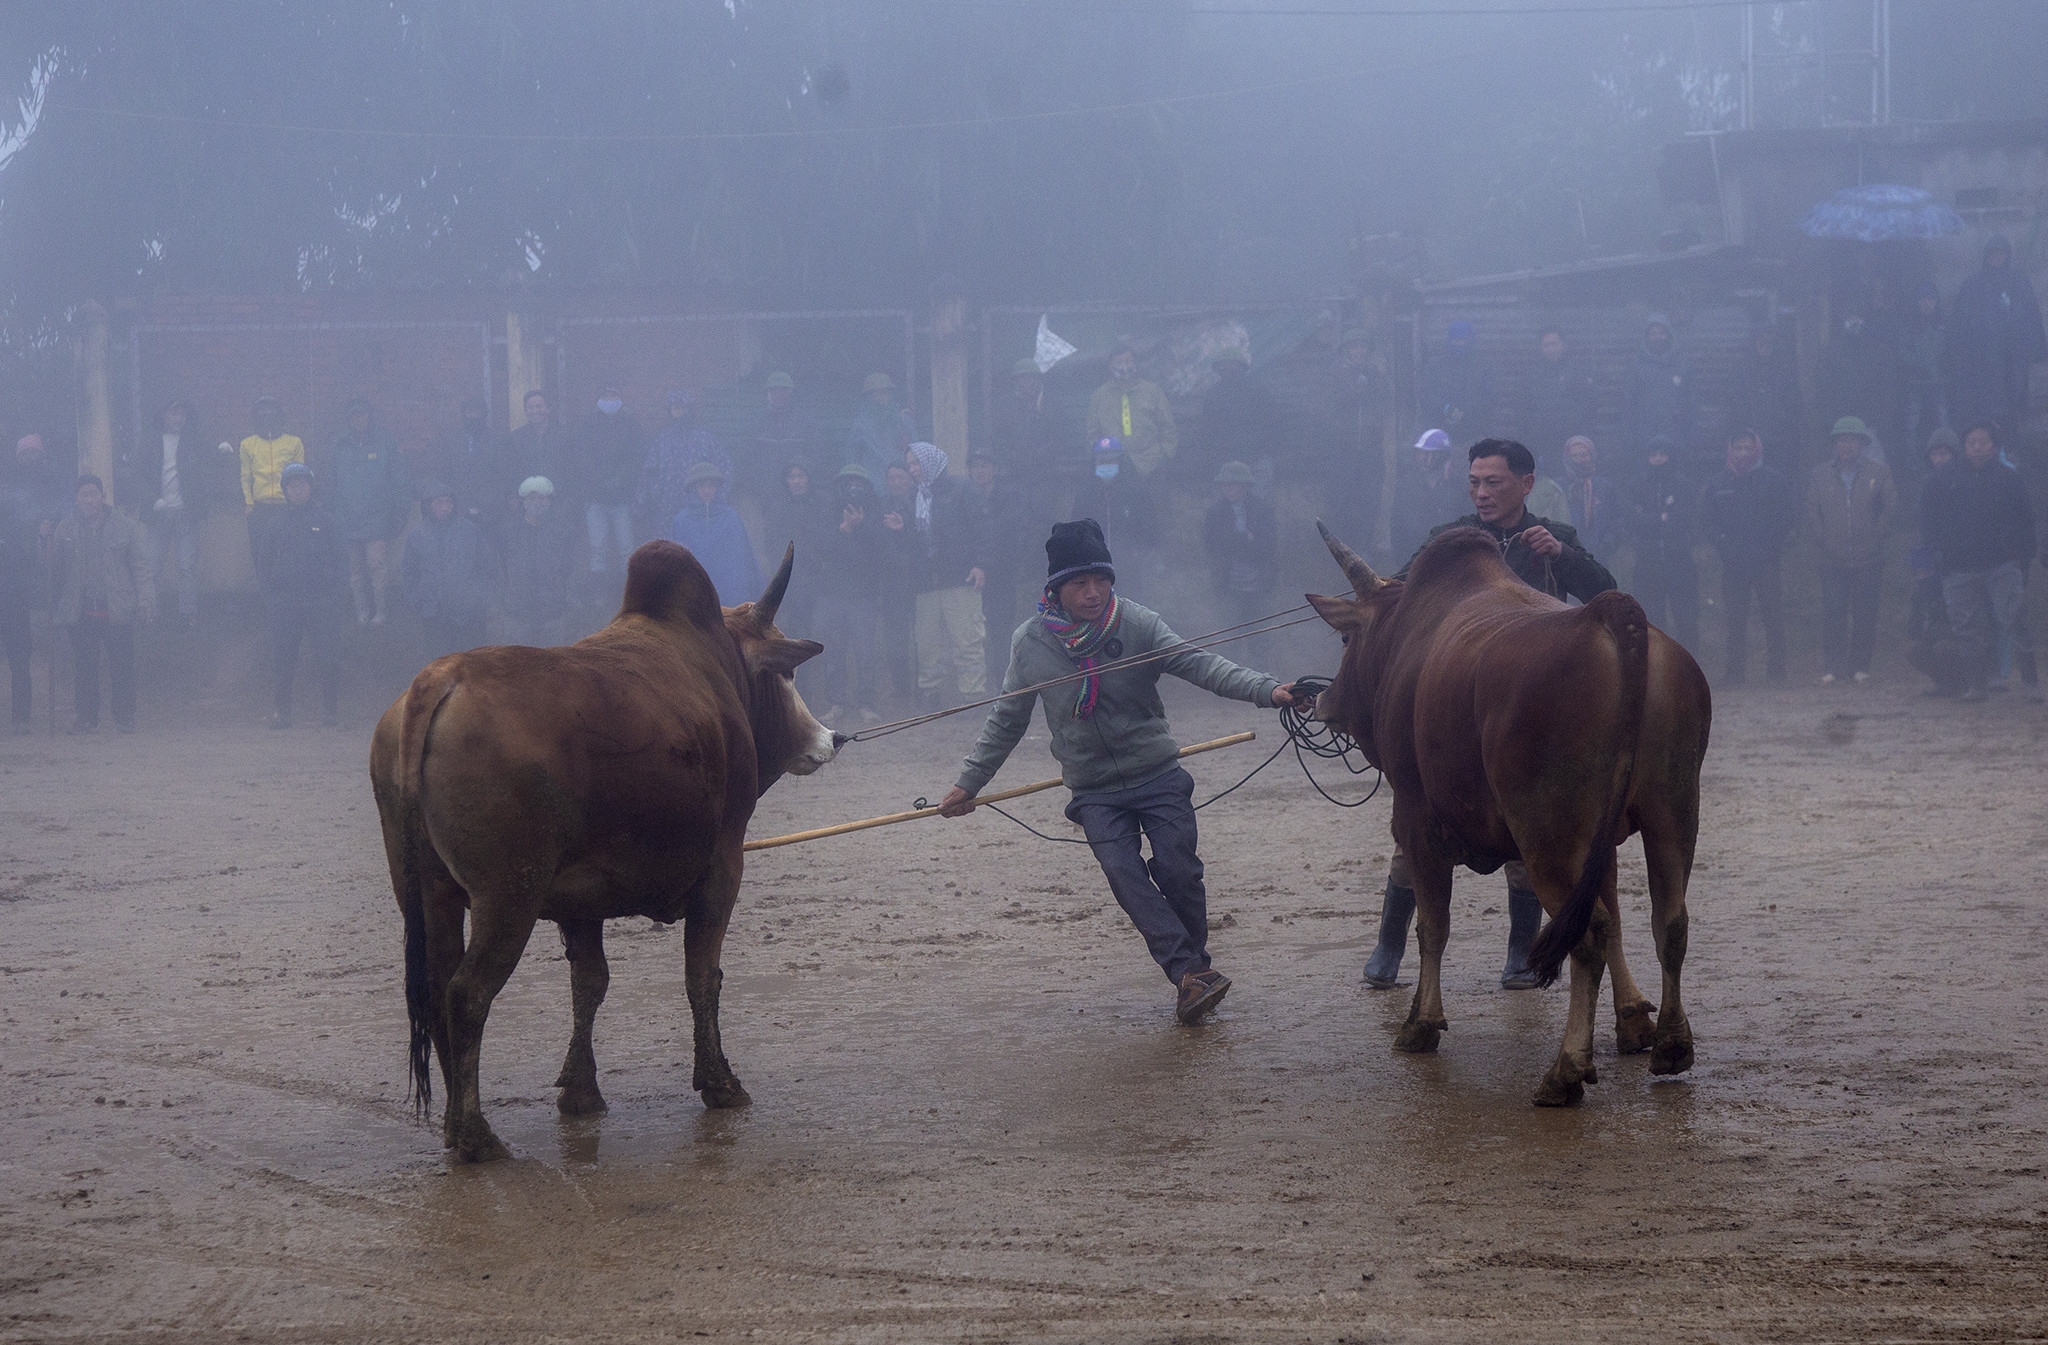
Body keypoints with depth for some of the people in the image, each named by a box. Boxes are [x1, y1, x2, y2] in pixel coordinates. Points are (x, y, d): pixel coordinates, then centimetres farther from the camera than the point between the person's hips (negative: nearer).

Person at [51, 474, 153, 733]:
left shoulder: (126, 527, 5)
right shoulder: (65, 531, 10)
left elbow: (140, 566, 4)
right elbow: (56, 571, 14)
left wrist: (145, 601, -5)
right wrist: (56, 605, 9)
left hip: (118, 611, -2)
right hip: (81, 612, 2)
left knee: (122, 665, -2)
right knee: (84, 666, 3)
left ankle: (125, 718, 7)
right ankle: (87, 718, 12)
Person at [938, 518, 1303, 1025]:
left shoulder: (1138, 624, -7)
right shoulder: (1031, 643, -1)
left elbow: (1200, 665, -14)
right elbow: (1007, 720, 11)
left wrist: (1266, 689, -28)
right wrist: (967, 783, 13)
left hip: (1158, 774, -1)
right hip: (1095, 792, 1)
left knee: (1178, 871, -9)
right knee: (1128, 880, -16)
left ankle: (1193, 968, 11)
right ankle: (1190, 974, -21)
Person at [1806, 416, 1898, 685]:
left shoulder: (1879, 474, 6)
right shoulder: (1819, 476, 10)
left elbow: (1891, 508, 6)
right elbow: (1812, 514, 12)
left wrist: (1876, 537, -1)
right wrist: (1824, 540, 1)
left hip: (1869, 560, -1)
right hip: (1833, 560, 1)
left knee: (1865, 615, 1)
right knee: (1832, 614, -5)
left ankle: (1860, 665, 9)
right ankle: (1832, 666, 0)